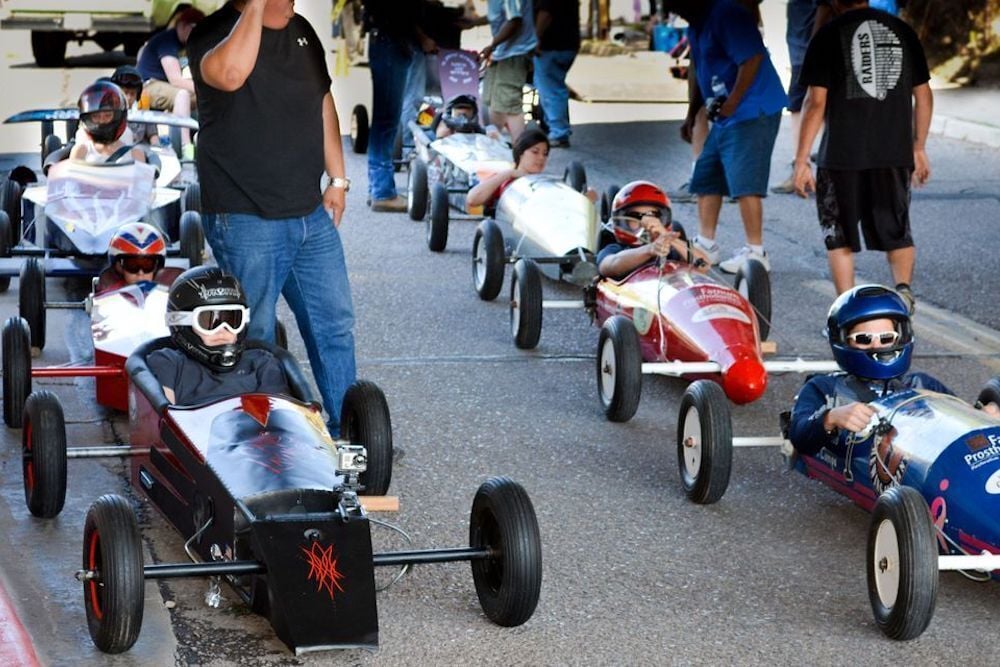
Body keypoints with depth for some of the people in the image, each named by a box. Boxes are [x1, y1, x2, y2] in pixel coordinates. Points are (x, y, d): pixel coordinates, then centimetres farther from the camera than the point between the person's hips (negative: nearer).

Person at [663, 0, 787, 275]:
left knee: (744, 183, -12)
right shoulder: (696, 28, 15)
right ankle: (706, 244, 25)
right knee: (706, 177, 15)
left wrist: (730, 104, -21)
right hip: (724, 118, 10)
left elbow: (752, 59, -23)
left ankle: (755, 252, -6)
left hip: (752, 111, -10)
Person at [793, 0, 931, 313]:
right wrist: (918, 147, 21)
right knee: (896, 231, 14)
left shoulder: (829, 35, -4)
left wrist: (801, 160, -5)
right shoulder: (902, 31, 8)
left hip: (842, 155, -3)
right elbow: (923, 95, 10)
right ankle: (903, 287, -9)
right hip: (895, 152, 3)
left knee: (840, 236, 10)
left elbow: (816, 102, -9)